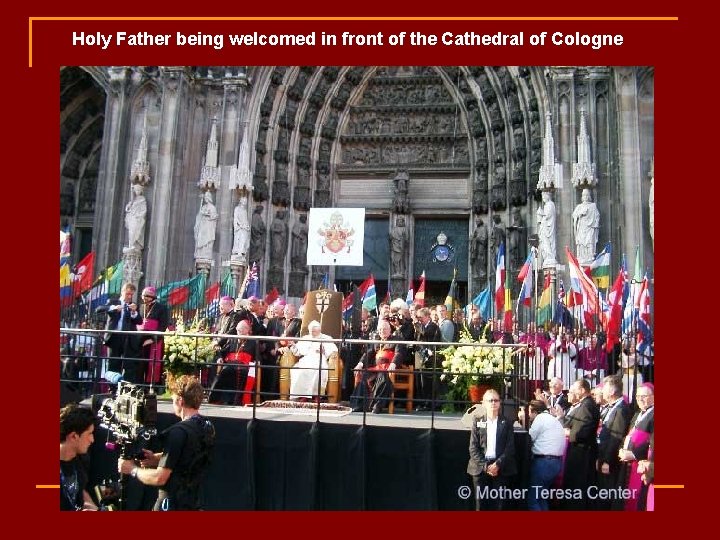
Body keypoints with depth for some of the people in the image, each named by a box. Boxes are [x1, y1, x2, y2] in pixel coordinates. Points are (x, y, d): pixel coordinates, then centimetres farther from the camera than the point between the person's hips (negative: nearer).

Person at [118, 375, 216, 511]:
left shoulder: (179, 432, -25)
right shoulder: (207, 427, 2)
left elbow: (159, 478, -23)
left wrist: (132, 469, -8)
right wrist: (157, 458, 3)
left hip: (173, 505, -8)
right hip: (194, 503, 8)